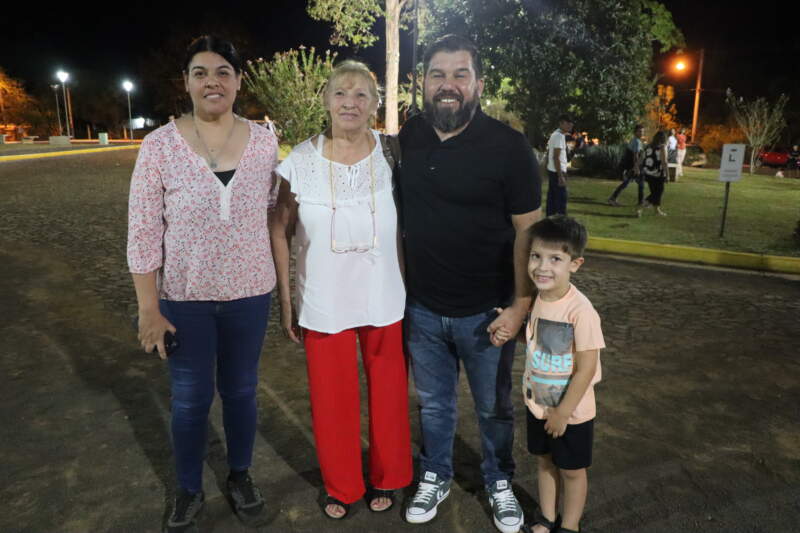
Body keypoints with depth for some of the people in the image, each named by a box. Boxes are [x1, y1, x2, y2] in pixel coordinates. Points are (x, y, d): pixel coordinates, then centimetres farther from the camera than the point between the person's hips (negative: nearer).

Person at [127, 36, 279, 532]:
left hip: (249, 293, 1)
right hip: (184, 297, -1)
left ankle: (241, 476, 41)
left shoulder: (265, 141, -4)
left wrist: (283, 283, 6)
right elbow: (143, 232, -7)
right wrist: (148, 308, -8)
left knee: (241, 391, 17)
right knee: (190, 399, 14)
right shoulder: (160, 145, -9)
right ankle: (189, 490, 38)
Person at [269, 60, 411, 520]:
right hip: (323, 304, 0)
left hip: (385, 301, 0)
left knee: (388, 393, 14)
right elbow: (281, 231, 2)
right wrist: (285, 300, 2)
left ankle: (387, 478, 40)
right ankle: (341, 486, 38)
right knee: (332, 399, 13)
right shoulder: (301, 159, -5)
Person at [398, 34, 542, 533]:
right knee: (434, 405, 20)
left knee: (494, 407, 18)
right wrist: (399, 284, 8)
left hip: (486, 311, -2)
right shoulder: (408, 137, 0)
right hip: (421, 308, 3)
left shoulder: (509, 146, -13)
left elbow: (528, 230, -11)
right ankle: (435, 478, 43)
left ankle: (500, 483, 42)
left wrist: (520, 305, -14)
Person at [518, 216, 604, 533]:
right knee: (545, 462, 23)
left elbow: (585, 370, -22)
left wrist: (563, 412, -16)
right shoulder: (534, 299, -8)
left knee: (572, 470, 16)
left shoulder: (580, 311, -28)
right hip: (537, 404, 6)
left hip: (572, 412, -6)